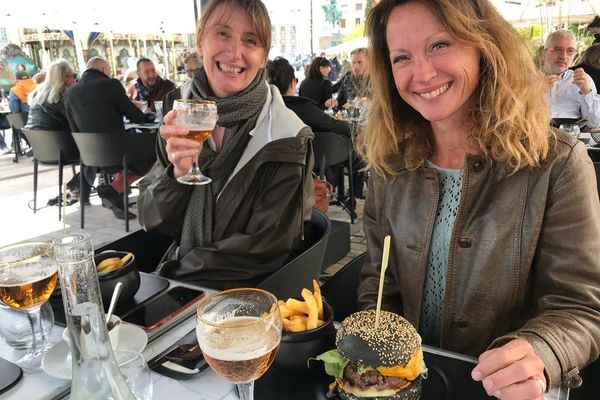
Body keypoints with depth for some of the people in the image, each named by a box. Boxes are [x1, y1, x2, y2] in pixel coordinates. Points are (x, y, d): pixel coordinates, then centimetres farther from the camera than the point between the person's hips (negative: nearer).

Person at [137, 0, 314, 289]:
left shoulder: (286, 136, -15)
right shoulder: (180, 115, -3)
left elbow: (268, 243, -14)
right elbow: (152, 222, -2)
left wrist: (176, 270, -11)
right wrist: (177, 171, -21)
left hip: (247, 289, -4)